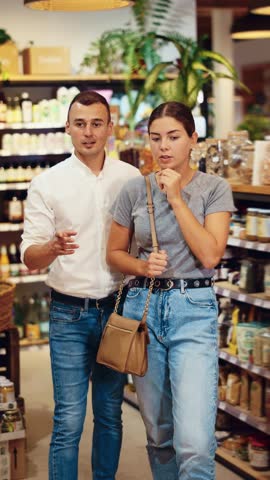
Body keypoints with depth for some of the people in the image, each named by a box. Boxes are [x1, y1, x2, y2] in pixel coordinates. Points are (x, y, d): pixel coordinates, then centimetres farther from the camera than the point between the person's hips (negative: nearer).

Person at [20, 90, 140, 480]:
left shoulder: (131, 178, 3)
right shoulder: (47, 184, -4)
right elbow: (30, 257, -8)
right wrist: (53, 247, -31)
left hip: (118, 309, 3)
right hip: (70, 315, -2)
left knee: (110, 413, 13)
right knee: (68, 421, -3)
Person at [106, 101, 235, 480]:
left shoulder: (215, 189, -1)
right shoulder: (135, 190, 5)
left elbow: (210, 255, -11)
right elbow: (115, 253, 13)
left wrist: (177, 199, -12)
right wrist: (142, 266, -8)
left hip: (193, 310, -3)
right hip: (143, 306, 3)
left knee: (195, 444, -15)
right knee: (158, 433, 13)